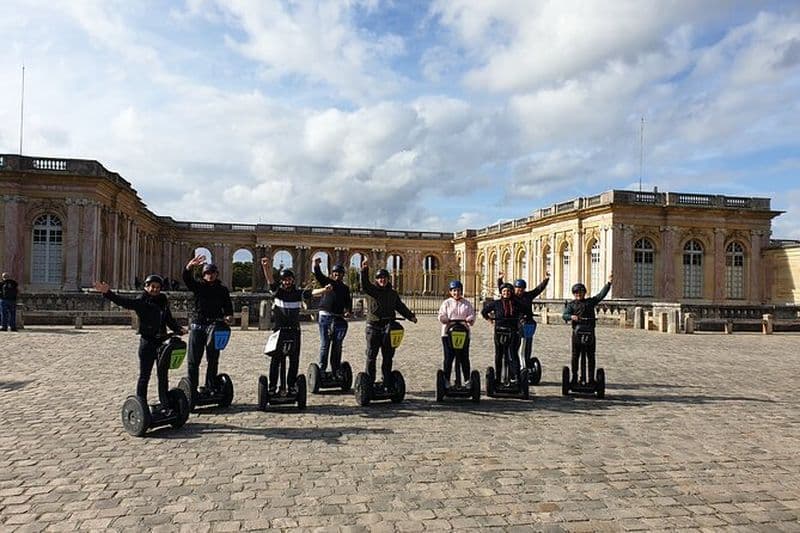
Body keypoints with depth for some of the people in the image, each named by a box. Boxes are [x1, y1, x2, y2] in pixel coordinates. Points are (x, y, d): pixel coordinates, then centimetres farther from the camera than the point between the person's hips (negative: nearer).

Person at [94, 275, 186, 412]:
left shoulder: (163, 301, 9)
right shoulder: (141, 301, -7)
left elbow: (169, 320, 17)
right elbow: (124, 302, -23)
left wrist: (179, 329, 1)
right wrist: (108, 293, -38)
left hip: (162, 342, 5)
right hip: (147, 342, -5)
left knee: (163, 376, 12)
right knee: (144, 376, 2)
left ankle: (165, 406, 21)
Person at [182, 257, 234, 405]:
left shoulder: (222, 289, 9)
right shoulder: (198, 286, 5)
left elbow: (228, 306, 6)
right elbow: (186, 278, -13)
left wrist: (228, 316, -17)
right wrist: (190, 266, -35)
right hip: (197, 325, -1)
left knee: (213, 361, 8)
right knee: (193, 361, -2)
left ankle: (211, 389, 17)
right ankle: (191, 391, 2)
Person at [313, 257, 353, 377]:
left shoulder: (345, 288, 16)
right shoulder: (327, 282, 7)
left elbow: (348, 302, 16)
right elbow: (318, 275, -9)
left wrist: (348, 311, -4)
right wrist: (316, 265, -29)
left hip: (339, 318, 3)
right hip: (325, 317, -3)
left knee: (337, 346, 6)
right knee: (324, 345, -2)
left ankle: (336, 370, 12)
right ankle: (321, 370, 1)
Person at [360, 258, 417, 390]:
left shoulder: (393, 293, 14)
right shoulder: (371, 290, 1)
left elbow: (401, 307, 15)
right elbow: (364, 285, -20)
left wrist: (410, 315, 0)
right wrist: (365, 270, -35)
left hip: (388, 328, 4)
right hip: (373, 328, -4)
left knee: (388, 357, 8)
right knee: (371, 356, 0)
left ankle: (388, 384, 17)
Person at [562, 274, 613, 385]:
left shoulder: (590, 301, 16)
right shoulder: (571, 304, 11)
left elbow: (601, 294, 8)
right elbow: (564, 315, -2)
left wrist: (609, 283, -2)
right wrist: (571, 316, -23)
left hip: (590, 332, 1)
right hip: (577, 332, -1)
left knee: (591, 356, 3)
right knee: (575, 356, 3)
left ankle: (591, 378, 9)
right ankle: (574, 378, 11)